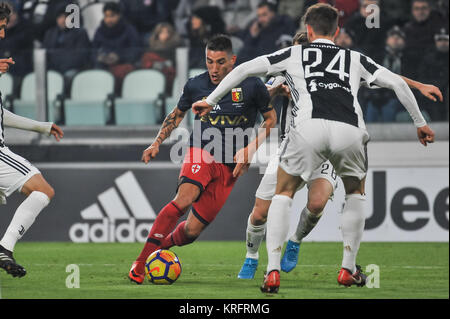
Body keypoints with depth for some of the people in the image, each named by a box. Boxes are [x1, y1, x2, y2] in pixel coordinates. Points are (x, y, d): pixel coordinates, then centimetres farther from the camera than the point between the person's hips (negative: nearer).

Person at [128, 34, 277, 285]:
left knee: (193, 230, -5)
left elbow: (271, 119, 6)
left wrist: (250, 149, -6)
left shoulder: (251, 85, -5)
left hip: (230, 166, 0)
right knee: (184, 199, -31)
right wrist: (157, 143, 8)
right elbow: (177, 114, 19)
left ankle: (160, 247, 29)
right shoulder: (196, 85, 1)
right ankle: (141, 263, -29)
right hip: (201, 153, 0)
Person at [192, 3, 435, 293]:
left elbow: (245, 69, 24)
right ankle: (348, 269, 26)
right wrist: (420, 123, 36)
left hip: (309, 127, -1)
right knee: (356, 192, 30)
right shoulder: (355, 59, 31)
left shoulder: (294, 54, 29)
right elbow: (397, 82, 27)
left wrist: (210, 101, 32)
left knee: (284, 193, 20)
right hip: (350, 129, 1)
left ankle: (273, 273, 6)